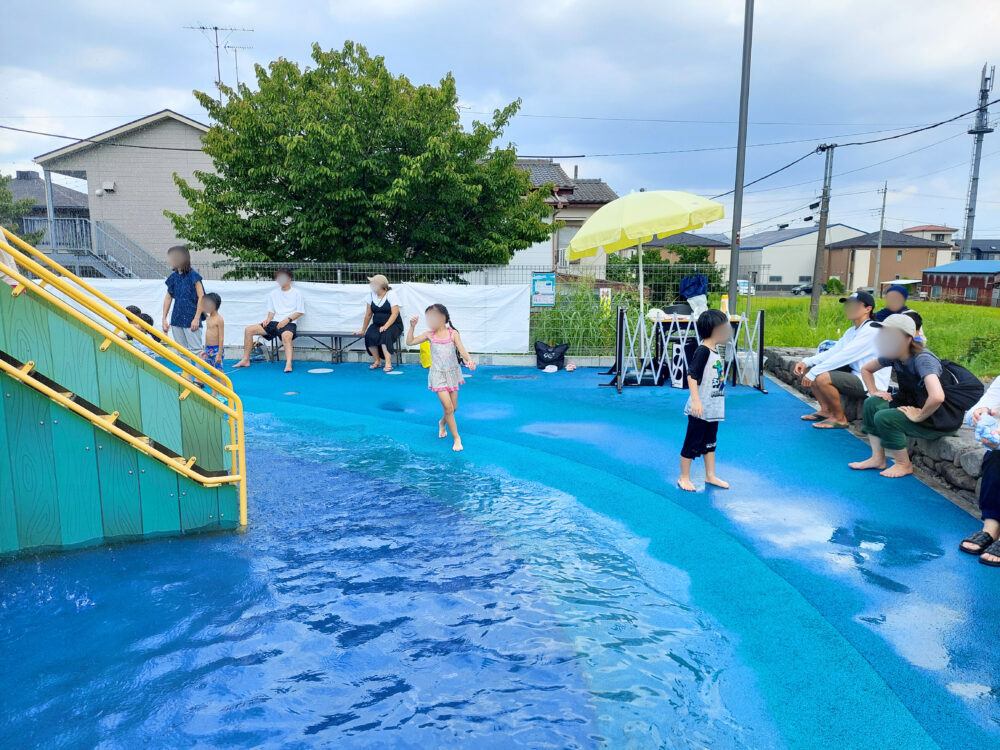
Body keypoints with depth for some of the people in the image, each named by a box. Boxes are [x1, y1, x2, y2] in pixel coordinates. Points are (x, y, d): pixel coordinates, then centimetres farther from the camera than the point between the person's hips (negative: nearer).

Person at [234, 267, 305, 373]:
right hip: (274, 322, 6)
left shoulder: (296, 293, 7)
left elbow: (299, 312, 0)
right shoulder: (273, 294, 22)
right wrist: (268, 319, -3)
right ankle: (245, 360, -2)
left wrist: (288, 320, -14)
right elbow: (271, 311, 19)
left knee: (286, 336, -41)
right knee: (248, 330, -9)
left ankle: (288, 364, -55)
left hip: (288, 323, -6)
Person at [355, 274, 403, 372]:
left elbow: (395, 313, -17)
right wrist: (363, 330, 9)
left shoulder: (391, 294, -8)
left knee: (385, 335, -35)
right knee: (369, 336, -26)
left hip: (393, 324, -4)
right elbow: (368, 314, 9)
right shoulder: (371, 294, 5)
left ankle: (388, 363, -29)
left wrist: (386, 326, -29)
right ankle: (377, 361, -10)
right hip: (377, 324, 4)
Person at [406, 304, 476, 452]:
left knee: (453, 408, 11)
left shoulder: (453, 333, -6)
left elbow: (462, 350, -15)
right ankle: (456, 438, 1)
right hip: (438, 375, -1)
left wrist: (469, 360, -34)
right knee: (448, 407, -11)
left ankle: (442, 422, 44)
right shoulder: (429, 335, -2)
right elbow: (410, 342, 0)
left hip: (452, 373, 1)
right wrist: (412, 326, -11)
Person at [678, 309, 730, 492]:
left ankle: (710, 476, 31)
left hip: (713, 409, 9)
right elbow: (691, 376, -24)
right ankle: (684, 478, 15)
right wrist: (695, 400, -31)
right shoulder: (702, 351, -19)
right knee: (692, 444, 2)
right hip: (700, 409, -9)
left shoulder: (715, 350, 10)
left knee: (710, 442, 19)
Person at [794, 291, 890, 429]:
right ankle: (826, 410, 12)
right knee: (806, 371, 4)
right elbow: (832, 352, 7)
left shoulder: (872, 331, -18)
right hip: (853, 375, 10)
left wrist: (814, 372, -26)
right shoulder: (852, 331, 14)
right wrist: (807, 362, -10)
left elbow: (844, 356, -25)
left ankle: (840, 418, -11)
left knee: (823, 378, -31)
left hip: (871, 384, -10)